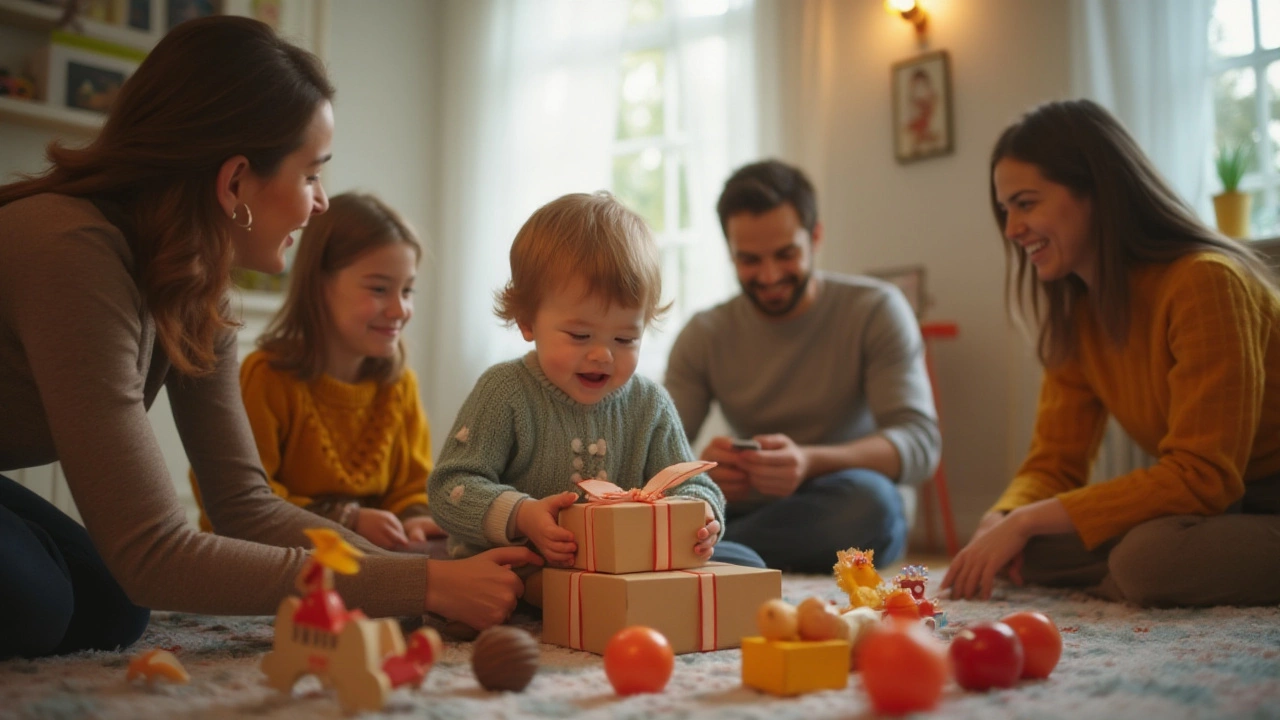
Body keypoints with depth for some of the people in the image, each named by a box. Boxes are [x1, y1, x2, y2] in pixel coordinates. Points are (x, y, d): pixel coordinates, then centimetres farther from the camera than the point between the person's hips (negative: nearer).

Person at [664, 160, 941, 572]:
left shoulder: (877, 310, -2)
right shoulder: (703, 336, 4)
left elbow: (920, 441, -13)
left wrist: (809, 462, -31)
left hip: (846, 523, 1)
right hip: (743, 512, 0)